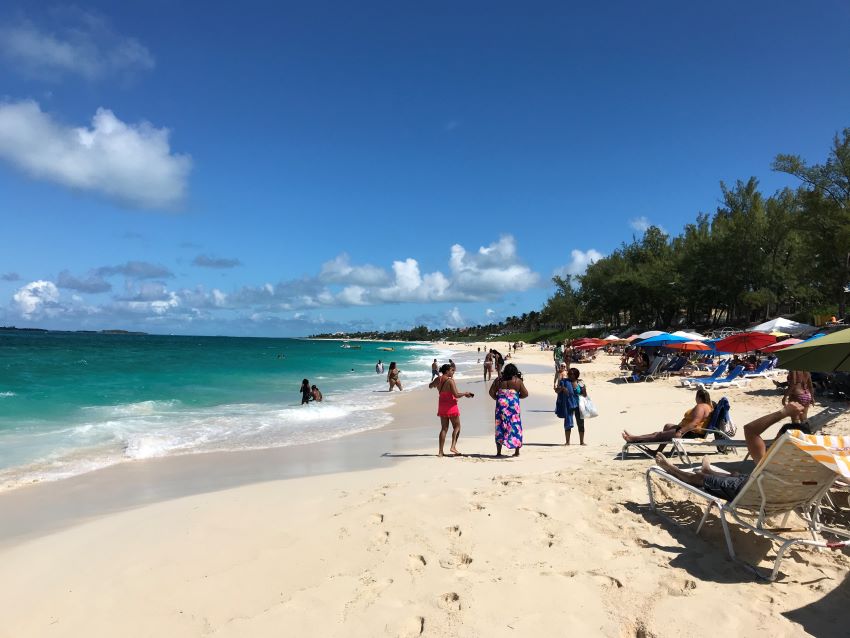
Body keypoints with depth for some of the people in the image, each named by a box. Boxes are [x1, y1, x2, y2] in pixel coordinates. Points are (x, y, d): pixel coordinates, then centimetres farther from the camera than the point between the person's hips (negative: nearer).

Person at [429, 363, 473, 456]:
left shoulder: (438, 379, 2)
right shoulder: (450, 381, -18)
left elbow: (430, 386, 21)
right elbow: (456, 395, -21)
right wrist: (465, 393, -5)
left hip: (442, 406, 7)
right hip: (451, 406, -6)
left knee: (444, 428, 11)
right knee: (457, 427, 9)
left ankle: (440, 451, 8)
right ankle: (453, 446, -5)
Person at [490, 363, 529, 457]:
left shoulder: (499, 380, 6)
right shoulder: (518, 380, 2)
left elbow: (491, 392, 1)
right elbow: (525, 394, 1)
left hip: (501, 404, 1)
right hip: (513, 404, -1)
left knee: (500, 426, 7)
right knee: (515, 426, 7)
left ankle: (498, 452, 8)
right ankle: (517, 451, 9)